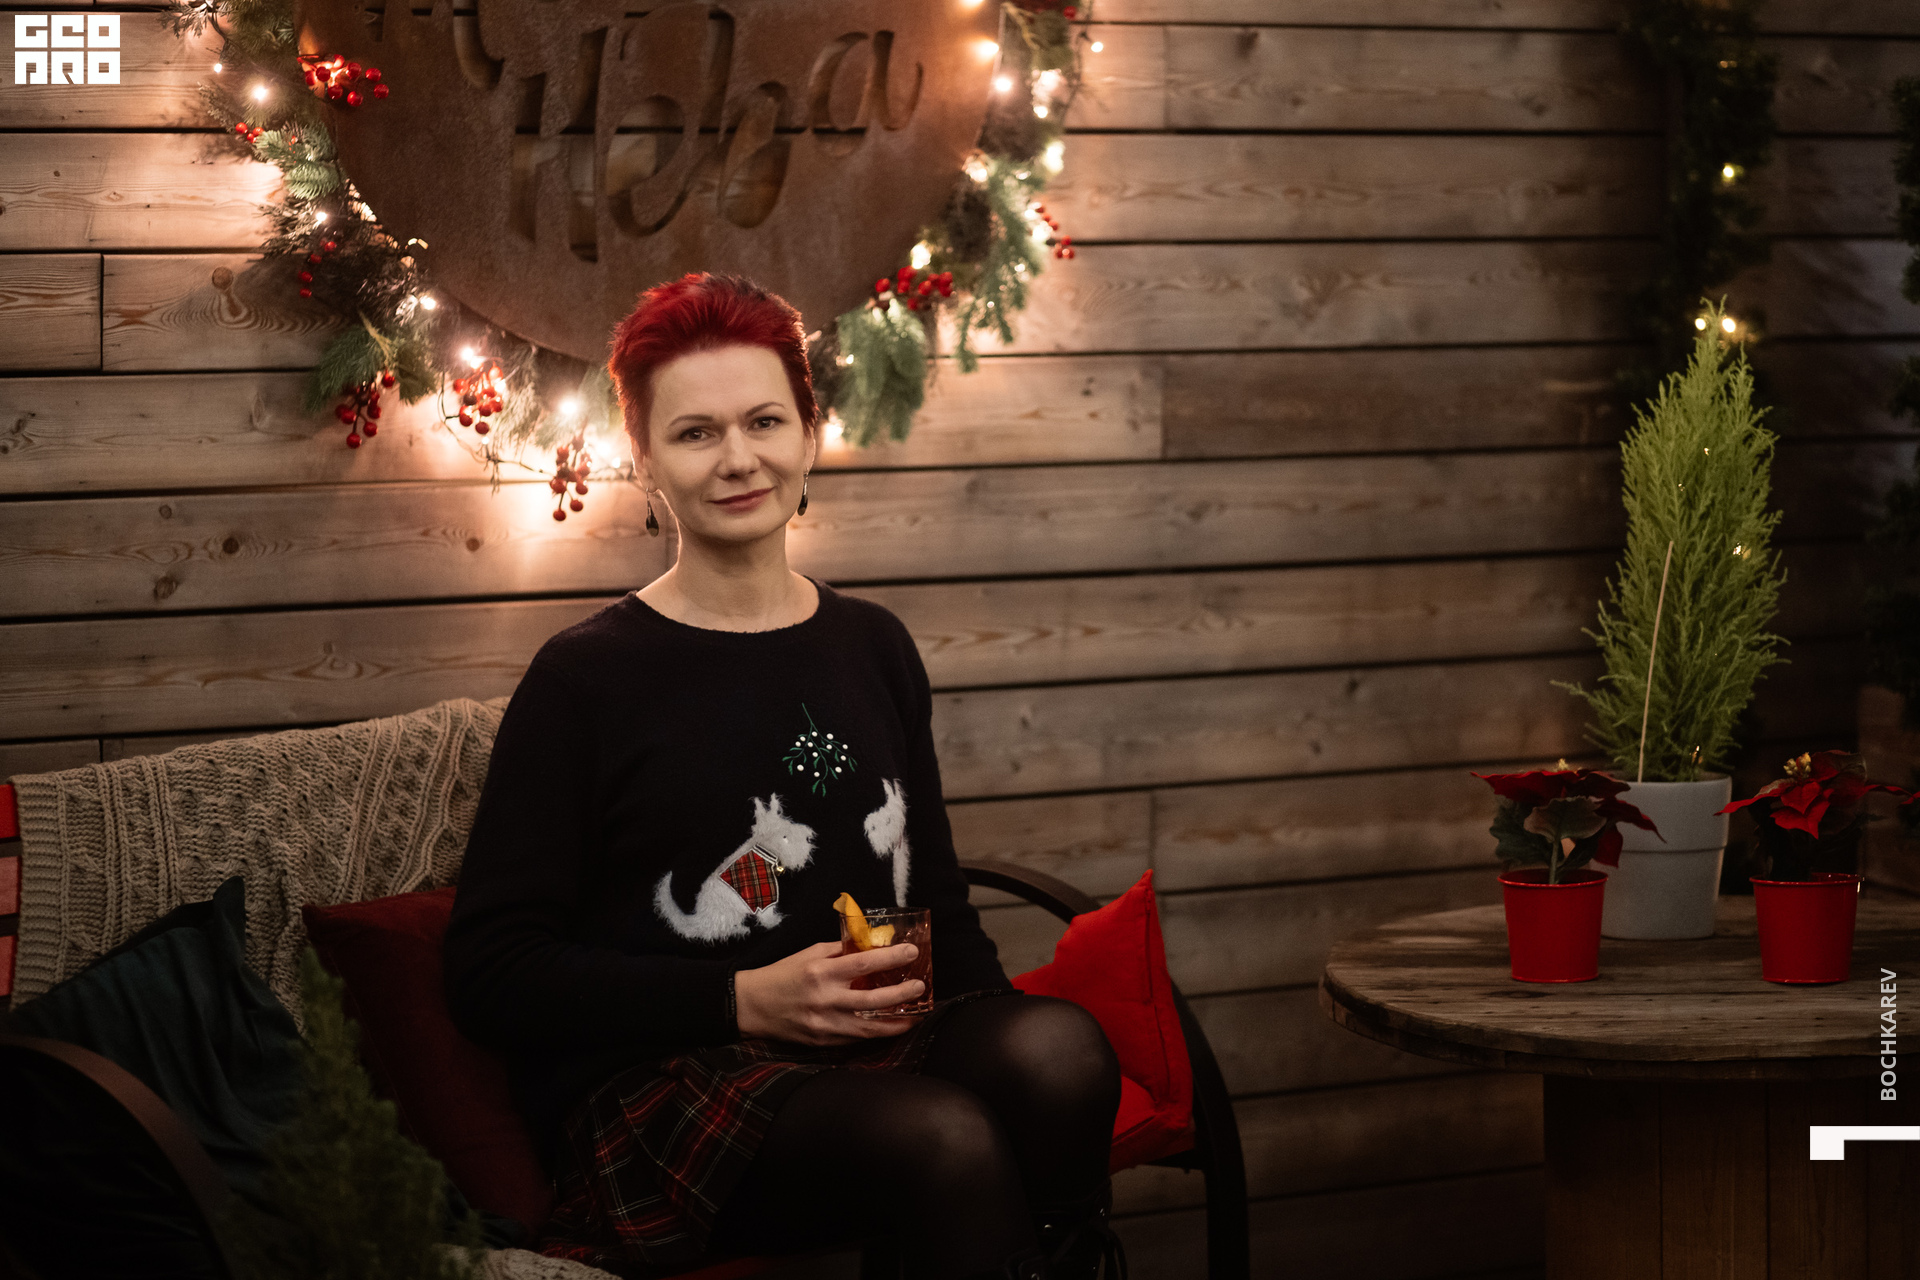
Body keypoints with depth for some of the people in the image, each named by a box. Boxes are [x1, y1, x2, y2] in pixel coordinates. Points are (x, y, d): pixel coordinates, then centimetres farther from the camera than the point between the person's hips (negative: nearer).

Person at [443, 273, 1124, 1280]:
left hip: (880, 1051, 5)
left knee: (1060, 1044, -30)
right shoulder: (587, 678, 2)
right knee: (942, 1139, -35)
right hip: (658, 1084, -5)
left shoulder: (873, 649, 18)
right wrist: (745, 1002, -12)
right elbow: (489, 972, -3)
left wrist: (988, 1010, 0)